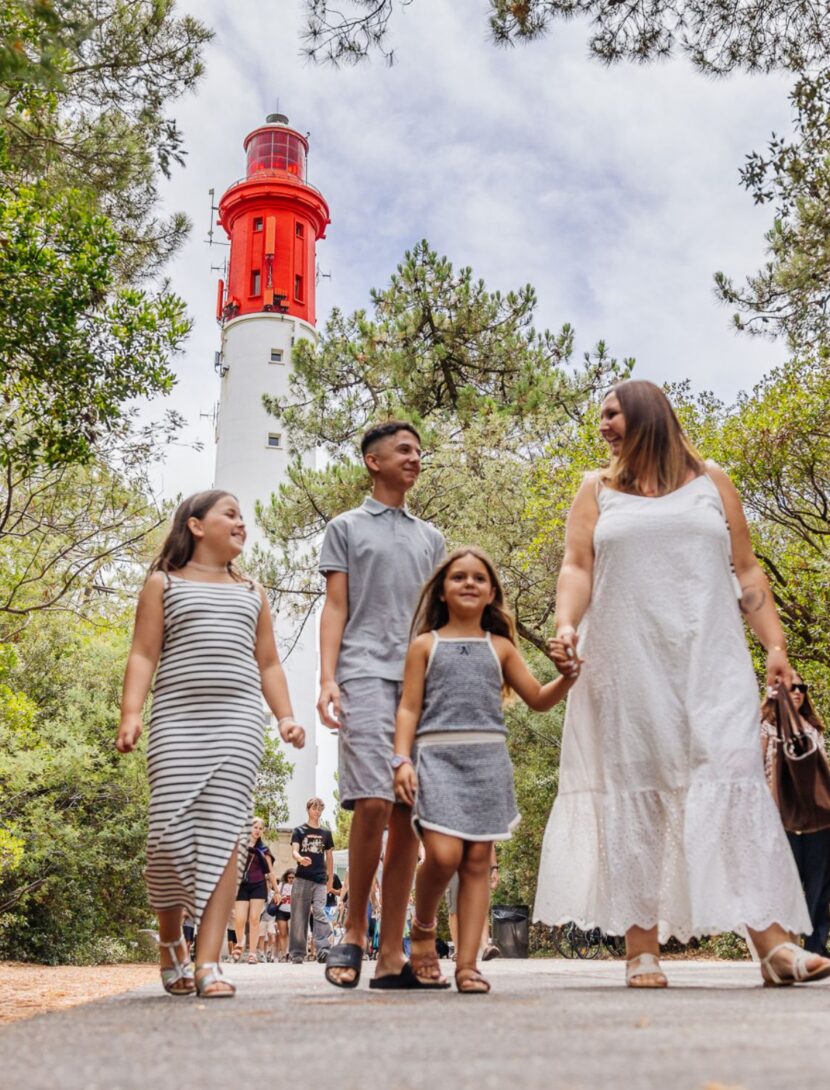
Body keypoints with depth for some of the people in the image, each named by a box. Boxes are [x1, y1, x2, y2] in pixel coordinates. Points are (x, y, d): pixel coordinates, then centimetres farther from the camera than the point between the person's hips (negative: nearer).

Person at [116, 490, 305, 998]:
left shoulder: (252, 592, 23)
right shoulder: (164, 583, 13)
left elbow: (269, 664, 22)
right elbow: (143, 655, 4)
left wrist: (286, 715, 7)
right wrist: (131, 713, -10)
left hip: (239, 721, 2)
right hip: (177, 720, -2)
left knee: (222, 835, -9)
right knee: (172, 831, -8)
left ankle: (209, 962, -8)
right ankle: (171, 942, 17)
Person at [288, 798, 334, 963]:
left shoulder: (326, 833, 13)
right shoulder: (299, 831, 5)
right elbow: (294, 851, -9)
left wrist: (330, 880, 14)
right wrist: (300, 859, -32)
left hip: (320, 881, 1)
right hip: (302, 879, -1)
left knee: (320, 913, -13)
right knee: (299, 916, 1)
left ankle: (323, 949, -18)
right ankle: (297, 952, 8)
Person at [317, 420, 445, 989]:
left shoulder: (431, 537, 25)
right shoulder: (346, 527, 14)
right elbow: (335, 608, 6)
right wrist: (327, 679, -7)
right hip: (366, 674, -4)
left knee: (408, 816, 0)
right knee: (374, 803, -18)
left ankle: (392, 955, 5)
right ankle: (354, 932, 0)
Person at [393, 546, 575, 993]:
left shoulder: (500, 646, 16)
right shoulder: (425, 644, 11)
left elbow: (539, 699, 16)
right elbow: (409, 708, 6)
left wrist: (568, 676, -3)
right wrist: (402, 760, -7)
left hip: (488, 758, 2)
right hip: (438, 756, -2)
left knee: (478, 860, -1)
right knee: (443, 854, -16)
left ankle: (467, 964, 5)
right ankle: (423, 927, 14)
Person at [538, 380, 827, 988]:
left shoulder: (710, 482, 14)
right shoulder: (598, 492, 15)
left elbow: (746, 571, 11)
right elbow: (577, 568, 4)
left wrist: (775, 646, 2)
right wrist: (566, 624, -15)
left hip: (710, 663, 0)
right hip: (626, 669, 1)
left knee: (733, 781, -10)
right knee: (633, 793, -2)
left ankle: (773, 943, -10)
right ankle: (642, 950, 2)